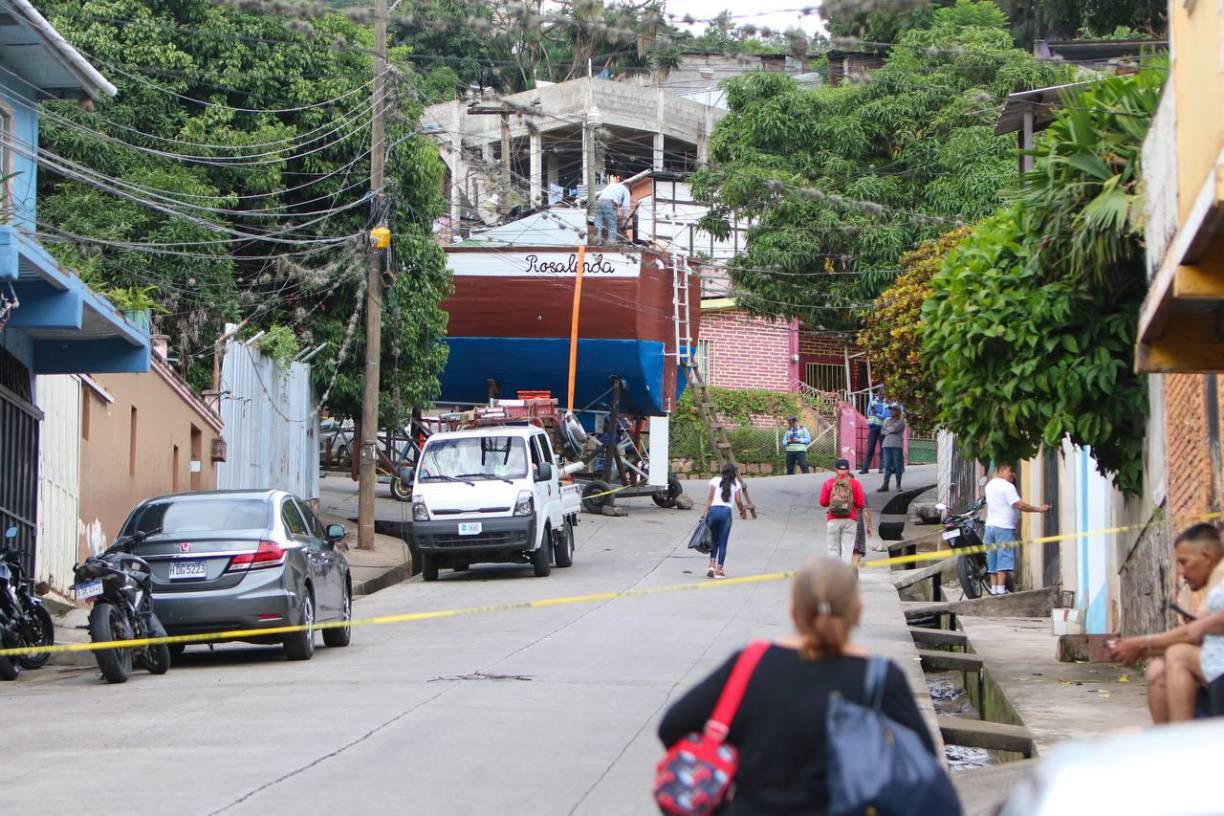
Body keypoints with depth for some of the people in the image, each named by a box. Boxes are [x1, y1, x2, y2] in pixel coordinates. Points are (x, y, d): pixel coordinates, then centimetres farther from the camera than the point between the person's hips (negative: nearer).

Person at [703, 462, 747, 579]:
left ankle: (712, 565, 1)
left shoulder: (715, 481, 11)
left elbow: (710, 497, 2)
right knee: (723, 542, 5)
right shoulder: (736, 484, 11)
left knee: (714, 540, 16)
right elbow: (738, 501, 3)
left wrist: (706, 513, -1)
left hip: (713, 510, 1)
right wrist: (743, 511, 22)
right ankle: (719, 570, 3)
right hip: (726, 512, -1)